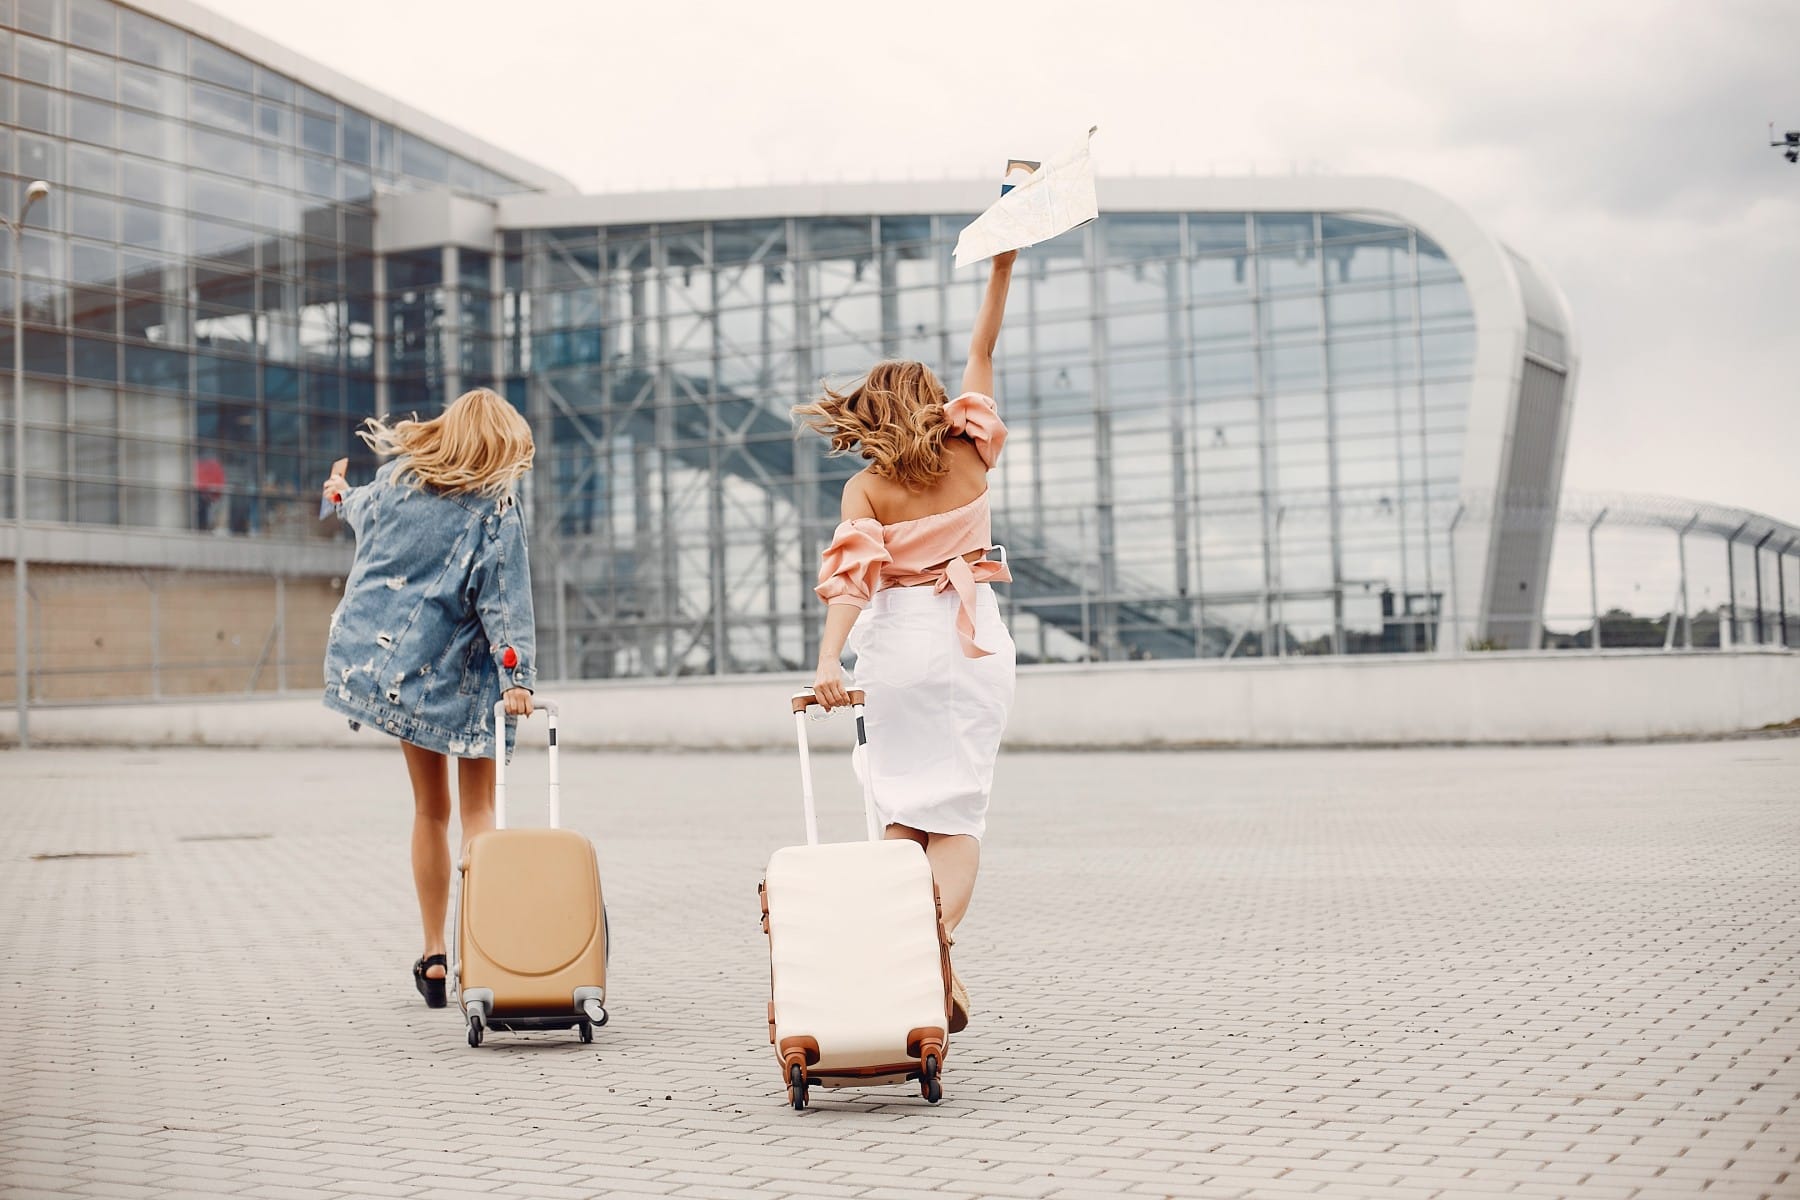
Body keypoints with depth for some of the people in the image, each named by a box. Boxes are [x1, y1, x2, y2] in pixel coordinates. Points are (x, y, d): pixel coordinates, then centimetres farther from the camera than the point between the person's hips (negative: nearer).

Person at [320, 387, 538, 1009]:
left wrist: (342, 497, 48)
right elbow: (504, 599, -17)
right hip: (455, 676, -4)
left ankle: (434, 955, 18)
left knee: (430, 808, 14)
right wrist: (517, 676, -20)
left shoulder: (398, 479, 4)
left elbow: (366, 517, 26)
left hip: (385, 659, 4)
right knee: (478, 809, 4)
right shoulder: (496, 509, -9)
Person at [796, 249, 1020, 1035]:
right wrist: (1000, 269, 14)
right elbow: (982, 351, 11)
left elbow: (852, 576, -16)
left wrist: (828, 660, -24)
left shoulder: (866, 488, -2)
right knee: (957, 812, 0)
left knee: (902, 807, 12)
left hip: (898, 639, 0)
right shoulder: (969, 455, 2)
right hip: (972, 638, 0)